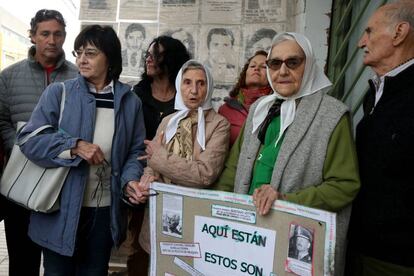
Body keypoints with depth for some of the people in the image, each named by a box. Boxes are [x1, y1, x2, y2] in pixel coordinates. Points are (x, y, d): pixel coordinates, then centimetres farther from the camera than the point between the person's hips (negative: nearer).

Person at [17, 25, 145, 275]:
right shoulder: (58, 93, -3)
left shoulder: (131, 101, 2)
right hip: (61, 210, -1)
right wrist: (75, 146, -20)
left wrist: (131, 180, -14)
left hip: (107, 211, 2)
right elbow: (30, 140, -7)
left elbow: (136, 151, 5)